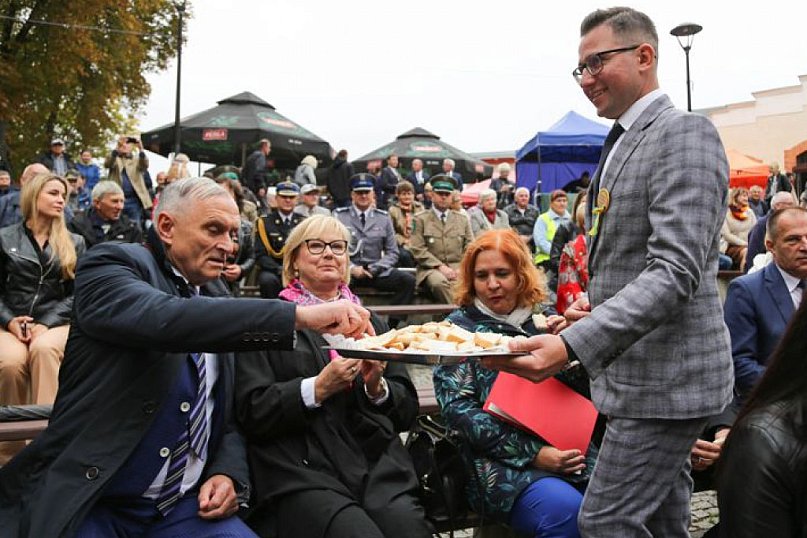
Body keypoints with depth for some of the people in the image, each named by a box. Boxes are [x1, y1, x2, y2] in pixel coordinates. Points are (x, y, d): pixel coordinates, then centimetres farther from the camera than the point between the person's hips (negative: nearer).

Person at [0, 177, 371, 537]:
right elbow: (165, 320, -30)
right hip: (92, 503, -5)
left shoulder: (216, 299, 11)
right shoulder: (112, 265, -7)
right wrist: (301, 315, -35)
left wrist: (229, 474, -4)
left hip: (187, 505, 6)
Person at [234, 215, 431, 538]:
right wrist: (317, 388, -14)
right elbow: (252, 411, -2)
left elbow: (408, 409, 17)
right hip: (302, 474, -4)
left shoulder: (371, 322, 21)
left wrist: (378, 387, -3)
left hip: (382, 470, 4)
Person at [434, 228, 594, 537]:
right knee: (566, 512, -31)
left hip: (568, 451, 4)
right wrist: (532, 453, -14)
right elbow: (458, 407, -6)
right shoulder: (459, 327, 5)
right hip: (502, 461, -4)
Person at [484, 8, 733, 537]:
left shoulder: (685, 132, -15)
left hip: (666, 376, -9)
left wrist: (572, 345, -35)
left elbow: (676, 271, -26)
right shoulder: (621, 143, 14)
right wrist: (594, 301, 5)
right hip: (637, 371, 9)